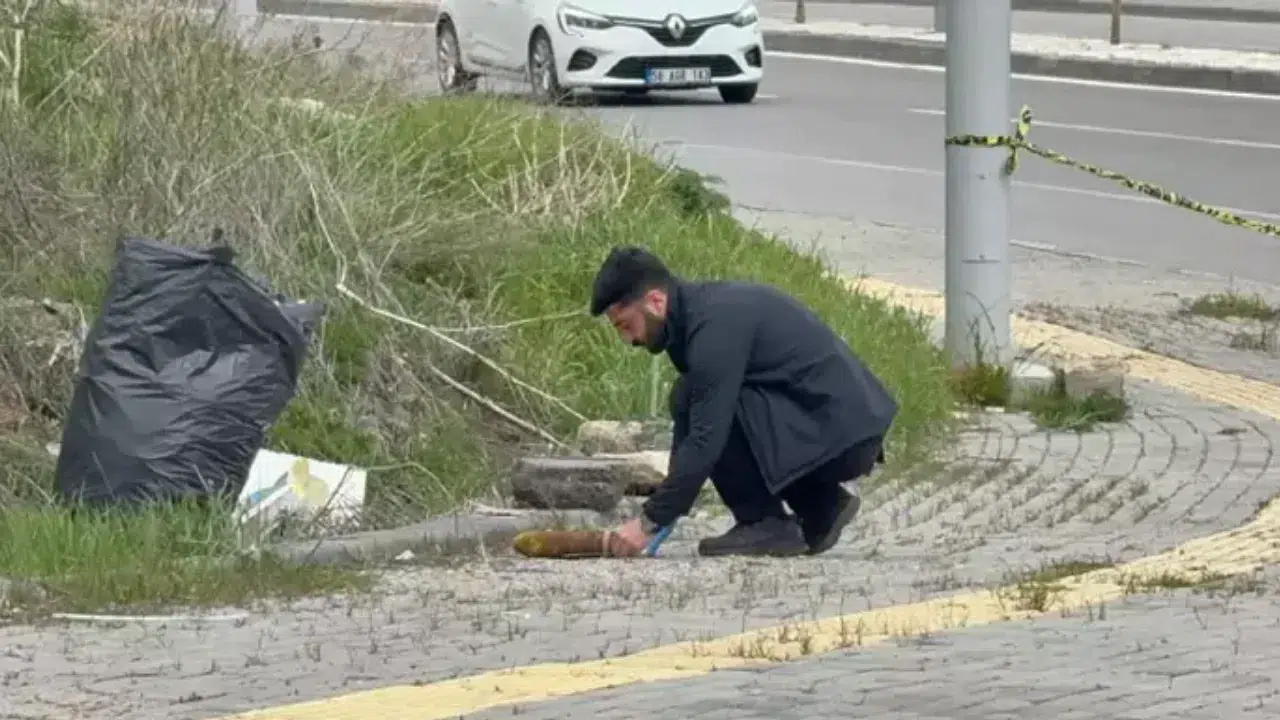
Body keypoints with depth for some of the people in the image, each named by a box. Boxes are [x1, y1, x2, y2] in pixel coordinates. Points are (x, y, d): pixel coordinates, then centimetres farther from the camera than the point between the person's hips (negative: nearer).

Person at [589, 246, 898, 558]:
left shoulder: (715, 325, -19)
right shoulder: (697, 309, 11)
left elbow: (705, 438, -22)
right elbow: (689, 421, 19)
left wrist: (651, 520, -16)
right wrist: (665, 506, 12)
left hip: (839, 436, -10)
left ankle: (766, 523, -6)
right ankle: (823, 504, 16)